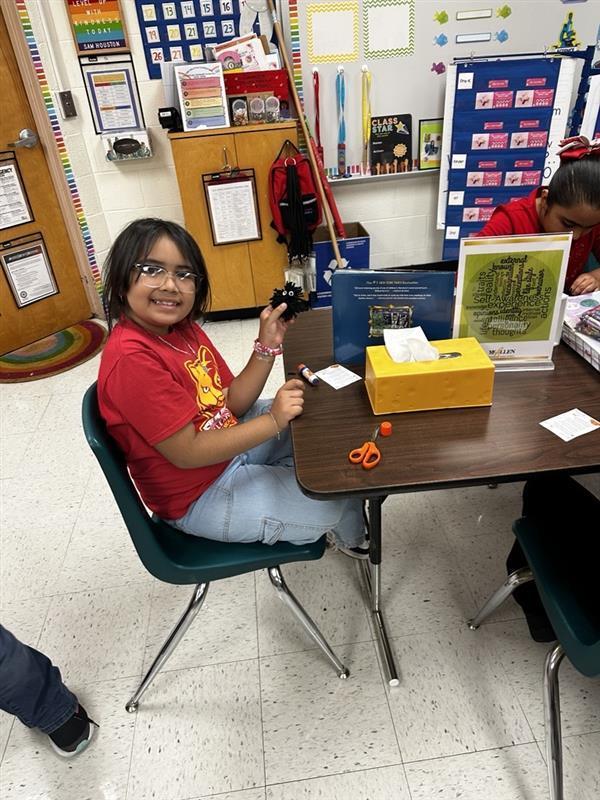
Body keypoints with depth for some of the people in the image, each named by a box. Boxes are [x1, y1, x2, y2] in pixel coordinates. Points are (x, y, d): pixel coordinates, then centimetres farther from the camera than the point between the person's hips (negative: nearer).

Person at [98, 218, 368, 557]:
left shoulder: (183, 328, -3)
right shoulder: (131, 360, -29)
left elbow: (232, 404, -1)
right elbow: (187, 452, -27)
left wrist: (268, 345, -13)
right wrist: (273, 421, -28)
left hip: (229, 441, 9)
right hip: (199, 495, -8)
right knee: (341, 500, -3)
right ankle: (354, 537, 36)